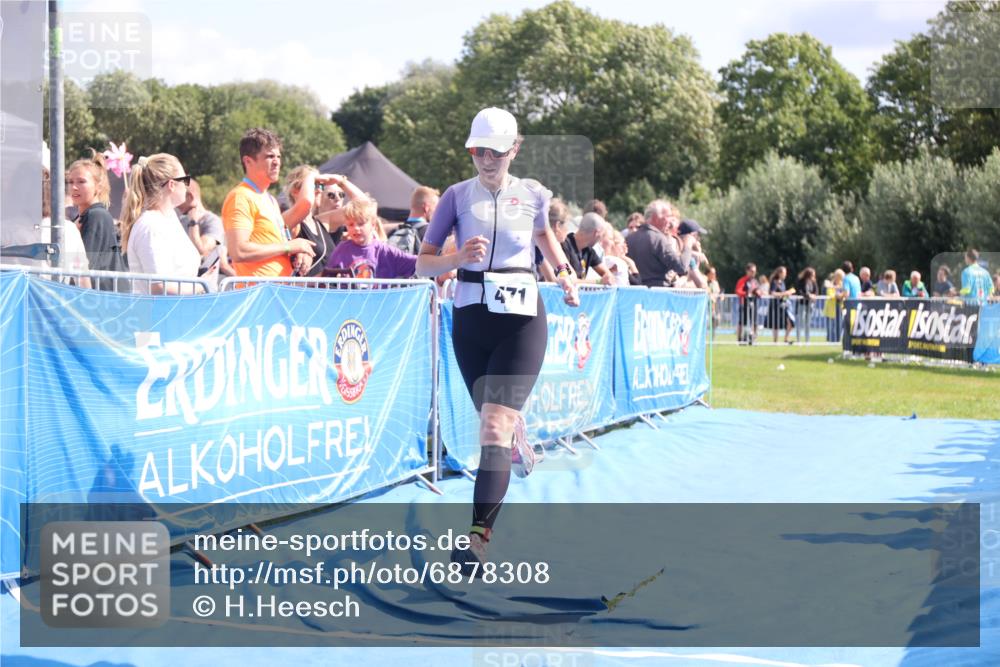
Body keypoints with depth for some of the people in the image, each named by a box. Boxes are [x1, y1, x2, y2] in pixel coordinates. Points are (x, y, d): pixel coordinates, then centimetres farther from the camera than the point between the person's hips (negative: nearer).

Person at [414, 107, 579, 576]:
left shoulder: (533, 195, 3)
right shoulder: (457, 195, 0)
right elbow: (422, 264, -2)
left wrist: (564, 272, 13)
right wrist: (459, 258, -21)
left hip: (521, 316, -2)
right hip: (471, 317, 2)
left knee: (494, 425, -16)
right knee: (493, 420, 17)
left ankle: (479, 536, -22)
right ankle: (518, 442, 56)